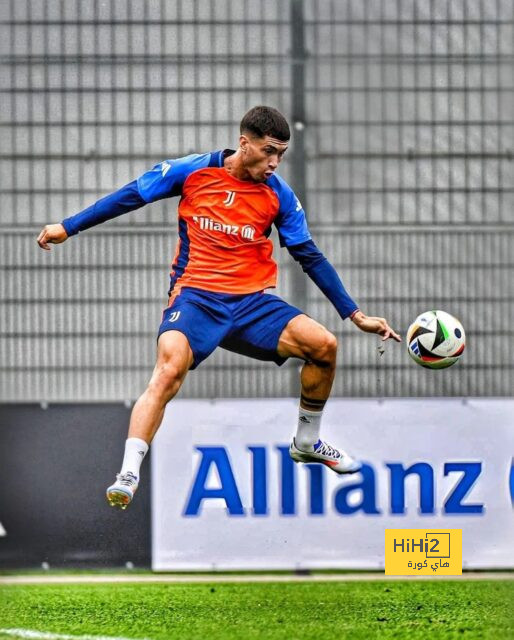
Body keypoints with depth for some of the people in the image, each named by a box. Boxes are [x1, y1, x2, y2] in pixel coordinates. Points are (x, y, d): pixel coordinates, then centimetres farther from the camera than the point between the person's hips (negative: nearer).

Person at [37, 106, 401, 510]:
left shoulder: (279, 194, 4)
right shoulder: (193, 171, -2)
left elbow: (310, 257, 9)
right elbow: (131, 196, 7)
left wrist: (355, 315, 6)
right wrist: (68, 227, 9)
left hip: (252, 301, 3)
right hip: (195, 295, -3)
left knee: (323, 344, -13)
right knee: (170, 368, -31)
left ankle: (307, 443, 12)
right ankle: (128, 476, -34)